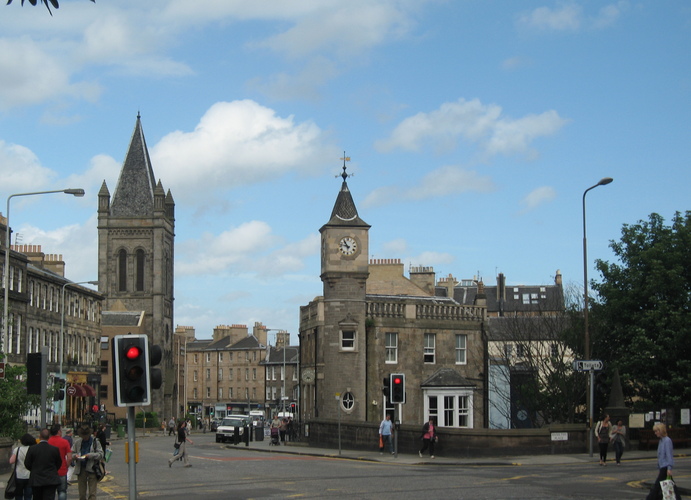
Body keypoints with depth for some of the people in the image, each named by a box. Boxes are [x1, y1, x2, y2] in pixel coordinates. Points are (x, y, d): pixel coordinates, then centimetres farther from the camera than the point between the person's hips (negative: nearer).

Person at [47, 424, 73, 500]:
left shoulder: (47, 442, -4)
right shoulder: (64, 442, -7)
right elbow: (69, 458, -10)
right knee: (62, 492, 8)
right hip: (62, 471, -2)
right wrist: (66, 467, 6)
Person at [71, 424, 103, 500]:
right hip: (80, 469, 3)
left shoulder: (95, 441, -1)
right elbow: (71, 453, 14)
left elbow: (100, 454, -4)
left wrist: (90, 455, -17)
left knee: (92, 494, -6)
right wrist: (75, 455, -9)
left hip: (92, 469, -3)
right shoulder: (77, 442, 6)